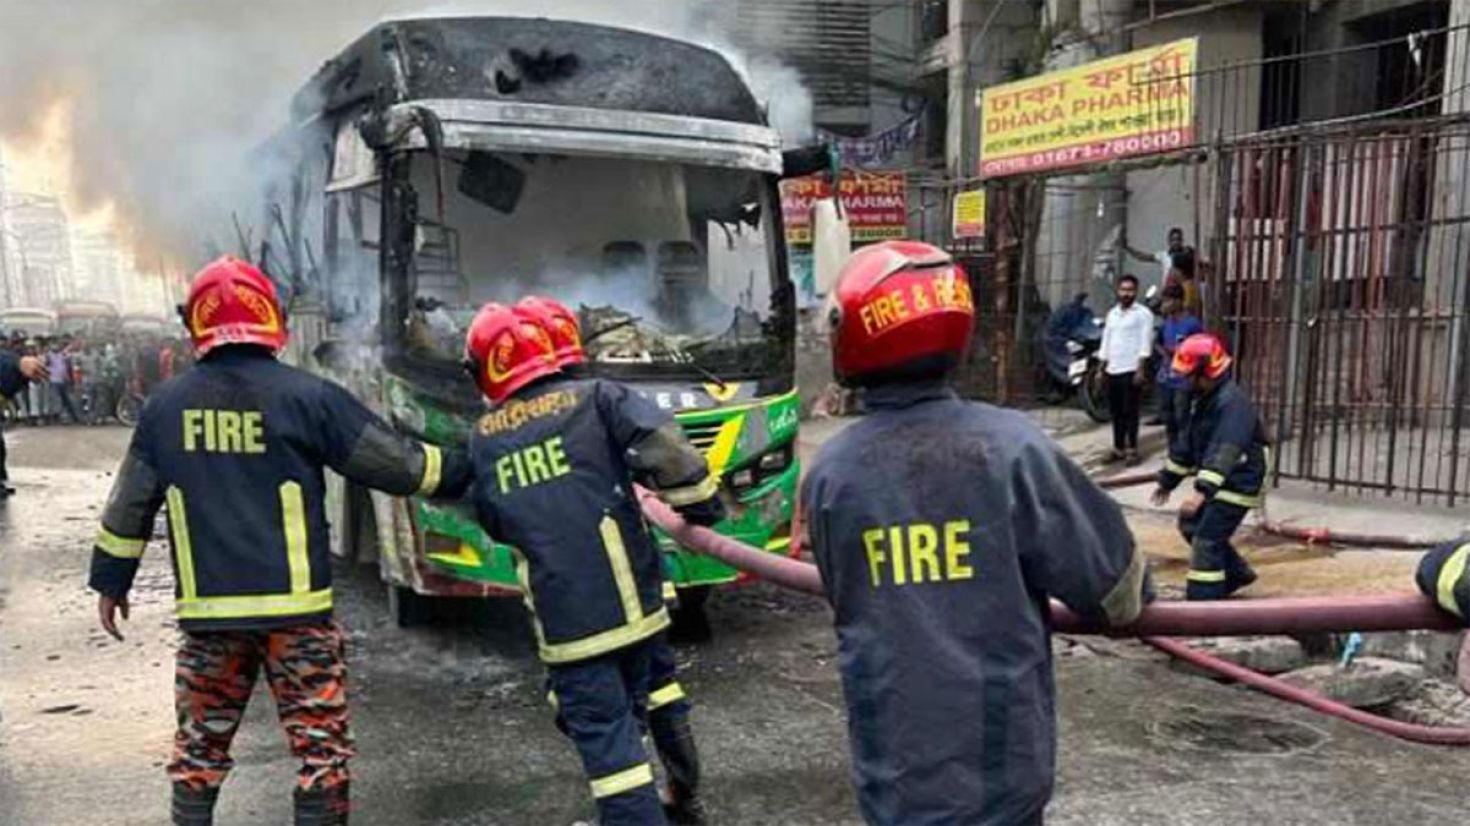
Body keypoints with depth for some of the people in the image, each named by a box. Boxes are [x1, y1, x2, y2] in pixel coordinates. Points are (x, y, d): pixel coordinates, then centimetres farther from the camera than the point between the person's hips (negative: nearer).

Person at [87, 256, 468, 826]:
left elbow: (130, 503, 12)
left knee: (200, 745, 18)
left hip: (207, 608, 4)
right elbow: (394, 464, -3)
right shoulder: (307, 396, -9)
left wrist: (110, 579, 25)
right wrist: (461, 471, 12)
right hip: (295, 607, -4)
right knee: (320, 747, 5)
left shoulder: (166, 405, 4)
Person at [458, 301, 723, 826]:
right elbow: (664, 443, -16)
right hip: (629, 601, 1)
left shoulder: (482, 439, 8)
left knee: (602, 734, 3)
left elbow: (494, 525, 16)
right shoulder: (594, 399, -1)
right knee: (626, 713, 21)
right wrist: (702, 505, -4)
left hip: (562, 619, -1)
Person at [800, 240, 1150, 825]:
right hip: (998, 752, -1)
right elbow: (1110, 572, -6)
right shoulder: (1010, 446, -15)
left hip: (893, 757, 2)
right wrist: (1131, 600, 17)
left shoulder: (830, 472, -9)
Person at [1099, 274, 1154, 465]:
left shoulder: (1143, 313, -3)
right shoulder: (1112, 313, 16)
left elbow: (1145, 343, -10)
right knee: (1115, 412, 9)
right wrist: (1101, 368, 14)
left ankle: (1132, 450, 2)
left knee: (1130, 411, -4)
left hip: (1131, 370, -6)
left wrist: (1141, 369, -17)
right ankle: (1118, 448, 17)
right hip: (1112, 370, 6)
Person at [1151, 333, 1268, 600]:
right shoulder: (1203, 399, 7)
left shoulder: (1233, 402, -25)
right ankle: (1237, 573, 36)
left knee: (1206, 540, -13)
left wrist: (1202, 491, -45)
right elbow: (1187, 441, 16)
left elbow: (1225, 452, -36)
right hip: (1219, 481, 10)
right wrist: (1167, 480, 19)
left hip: (1238, 484, -10)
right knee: (1190, 525, 20)